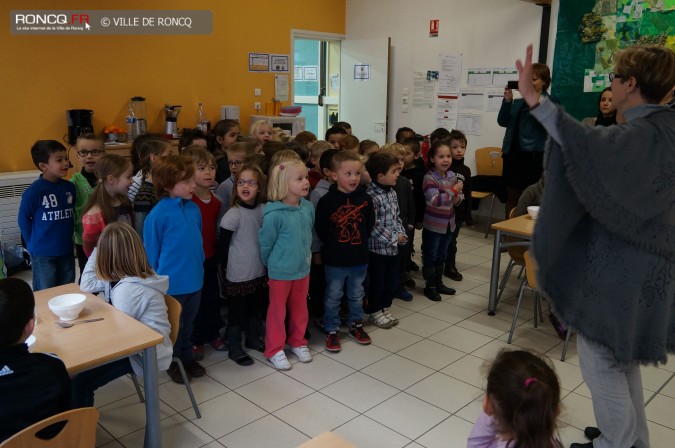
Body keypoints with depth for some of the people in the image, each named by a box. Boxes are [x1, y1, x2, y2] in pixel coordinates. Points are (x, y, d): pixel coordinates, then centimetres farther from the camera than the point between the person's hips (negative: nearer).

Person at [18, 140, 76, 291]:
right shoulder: (34, 191, -16)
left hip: (67, 251, 5)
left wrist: (67, 237, 9)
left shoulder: (70, 187, 0)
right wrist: (34, 245, -2)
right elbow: (24, 220, -7)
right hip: (43, 254, -5)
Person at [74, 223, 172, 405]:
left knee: (79, 380, -17)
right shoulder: (132, 275, 1)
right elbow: (87, 285, 9)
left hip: (145, 353, -10)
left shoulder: (129, 289, -27)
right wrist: (97, 251, 2)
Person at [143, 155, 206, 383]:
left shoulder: (193, 209, -2)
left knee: (188, 323, 23)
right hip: (171, 283, -5)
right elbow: (151, 252, -11)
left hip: (194, 280, 5)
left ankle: (187, 358, 42)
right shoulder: (158, 215, -19)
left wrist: (198, 268, 11)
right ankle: (173, 363, 36)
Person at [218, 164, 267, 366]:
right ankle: (234, 349, 22)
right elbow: (222, 245, -12)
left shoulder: (263, 211, -3)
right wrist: (227, 267, -3)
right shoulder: (233, 214, -17)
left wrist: (265, 262, 6)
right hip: (238, 274, -5)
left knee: (255, 307, 21)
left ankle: (253, 339, 40)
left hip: (259, 271, 5)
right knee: (236, 311, 7)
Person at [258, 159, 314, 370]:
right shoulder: (274, 214, -24)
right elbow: (265, 243, -12)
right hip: (280, 272, -5)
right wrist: (271, 264, 2)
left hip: (303, 268, 5)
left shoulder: (308, 207, -7)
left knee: (300, 308, 20)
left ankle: (297, 342, 39)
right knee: (277, 311, 12)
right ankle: (274, 350, 27)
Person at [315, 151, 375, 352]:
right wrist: (332, 245, -2)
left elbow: (369, 225, 6)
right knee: (333, 296, 10)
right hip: (334, 260, -3)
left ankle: (356, 324, 38)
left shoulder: (365, 199, -5)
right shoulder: (327, 200, -14)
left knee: (357, 295, 19)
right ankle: (331, 330, 24)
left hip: (359, 258, 3)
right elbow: (320, 229, -8)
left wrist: (359, 242, 4)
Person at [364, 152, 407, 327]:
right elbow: (373, 226, -23)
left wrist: (402, 234, 0)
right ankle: (374, 312, 24)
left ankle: (385, 308, 33)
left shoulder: (392, 193, 6)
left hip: (393, 247, 8)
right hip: (377, 247, -8)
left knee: (392, 281, 15)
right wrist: (393, 238, -17)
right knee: (377, 282, 7)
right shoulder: (371, 196, -21)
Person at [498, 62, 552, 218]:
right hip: (513, 153, 5)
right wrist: (507, 101, -7)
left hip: (533, 156, -5)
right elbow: (503, 122, 6)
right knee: (511, 196, 10)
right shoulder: (518, 102, 14)